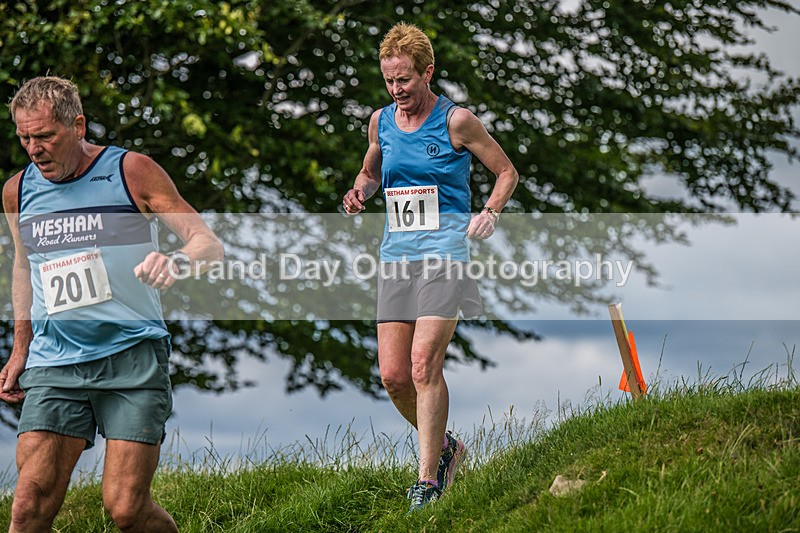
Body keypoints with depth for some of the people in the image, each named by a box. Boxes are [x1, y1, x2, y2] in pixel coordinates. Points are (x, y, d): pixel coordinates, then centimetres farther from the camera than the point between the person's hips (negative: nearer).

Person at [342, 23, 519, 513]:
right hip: (396, 256, 5)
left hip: (446, 255, -5)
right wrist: (359, 192, 5)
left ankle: (428, 479, -9)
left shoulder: (456, 121, -4)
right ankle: (444, 445, 24)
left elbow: (507, 171, 4)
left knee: (424, 364, -16)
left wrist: (490, 213, -12)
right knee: (393, 374, -1)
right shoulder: (381, 121, 11)